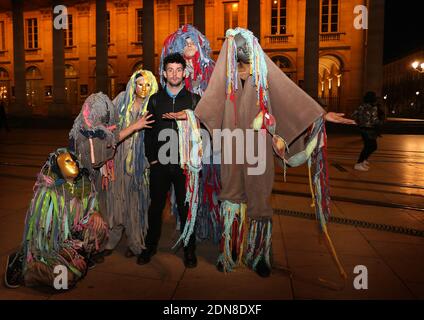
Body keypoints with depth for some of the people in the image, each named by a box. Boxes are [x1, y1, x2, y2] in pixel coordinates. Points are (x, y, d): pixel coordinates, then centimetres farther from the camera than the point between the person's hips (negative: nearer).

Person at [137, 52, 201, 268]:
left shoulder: (194, 99, 5)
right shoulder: (155, 100, 8)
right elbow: (148, 131, 7)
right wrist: (151, 158, 0)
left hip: (185, 164, -1)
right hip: (159, 164, 2)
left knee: (186, 208, 7)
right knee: (156, 206, 11)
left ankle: (189, 249, 22)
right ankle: (150, 246, 28)